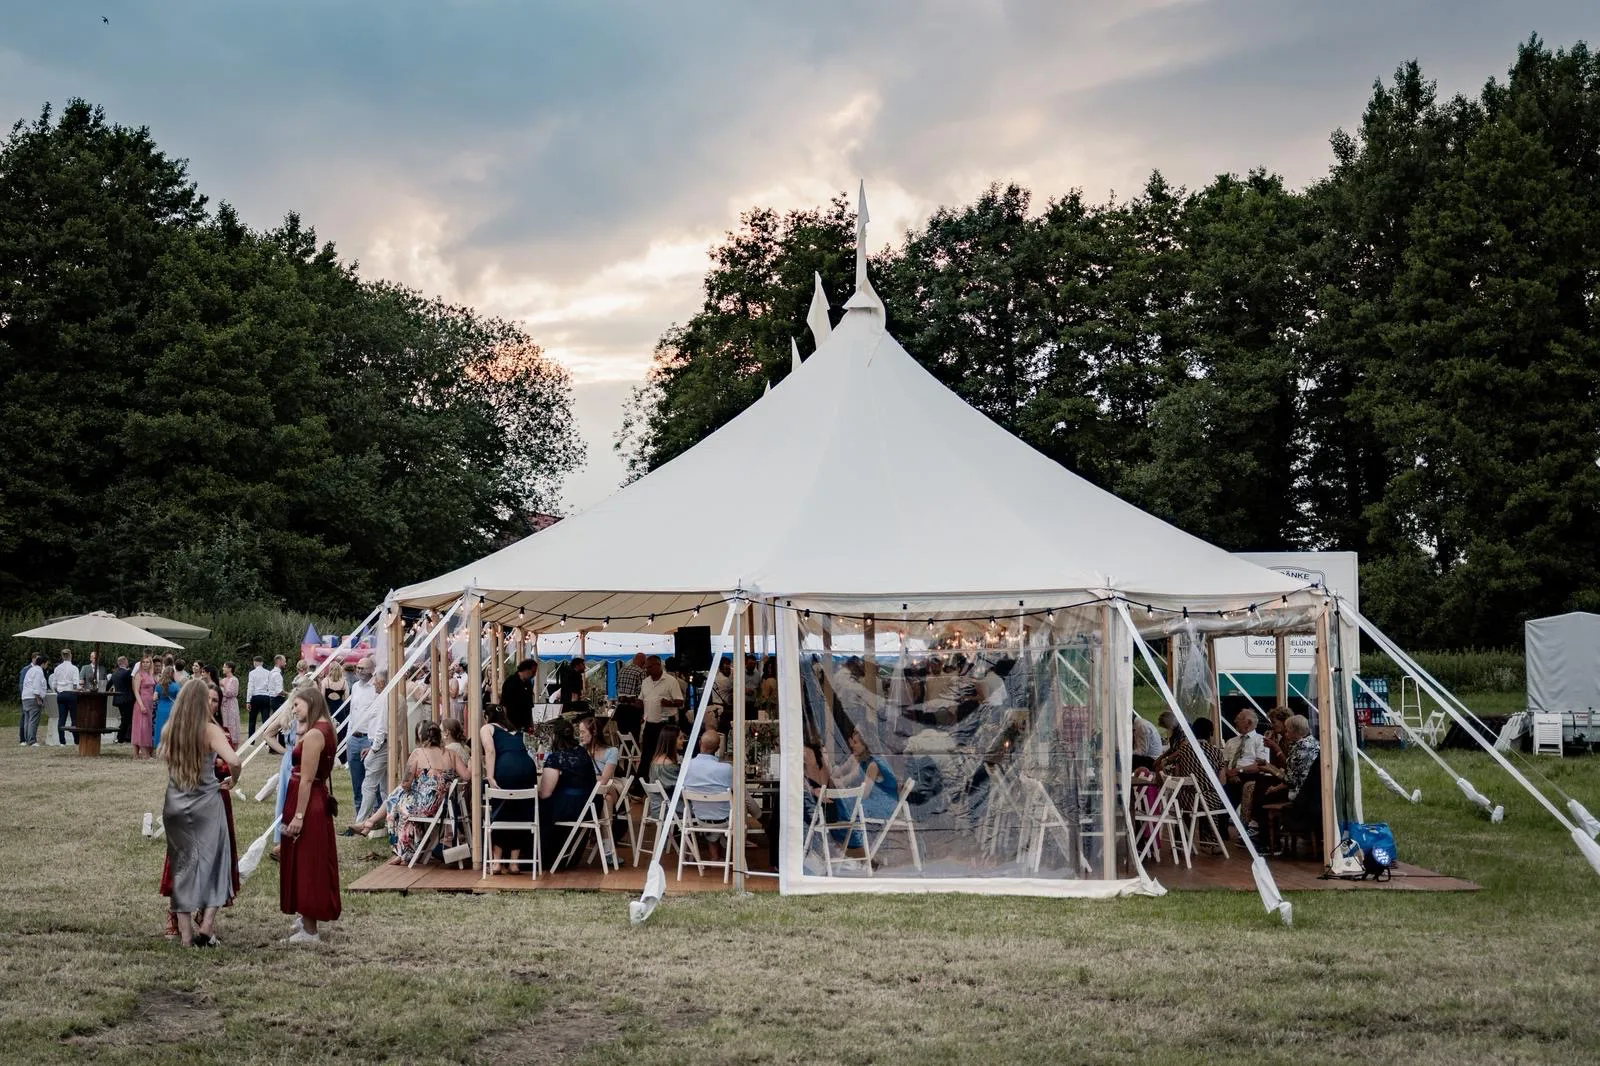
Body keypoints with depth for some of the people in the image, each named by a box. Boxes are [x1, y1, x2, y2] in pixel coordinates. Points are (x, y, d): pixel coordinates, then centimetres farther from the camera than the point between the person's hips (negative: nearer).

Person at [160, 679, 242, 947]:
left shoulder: (168, 731, 1)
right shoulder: (211, 730, -12)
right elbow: (233, 761, -23)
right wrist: (233, 779, -3)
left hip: (175, 804, 4)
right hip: (206, 803, -4)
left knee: (182, 864, 11)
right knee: (212, 861, 8)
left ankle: (186, 932, 13)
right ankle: (206, 925, -2)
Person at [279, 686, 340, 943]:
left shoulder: (313, 734, -18)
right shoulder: (325, 729, 12)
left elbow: (307, 779, -22)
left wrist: (298, 815, -22)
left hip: (308, 805, -10)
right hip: (319, 800, 10)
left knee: (305, 864, -2)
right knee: (310, 864, 17)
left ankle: (309, 931, 5)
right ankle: (305, 921, 28)